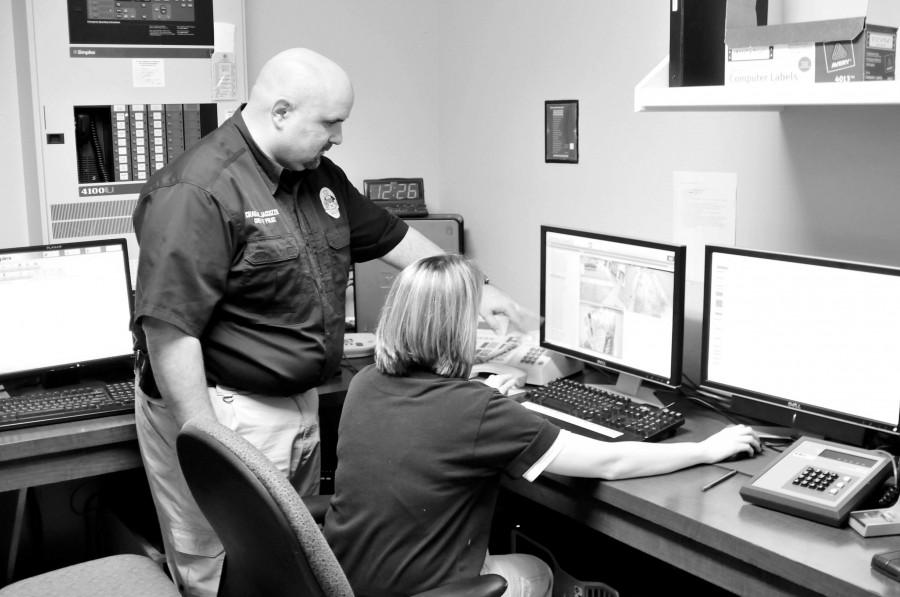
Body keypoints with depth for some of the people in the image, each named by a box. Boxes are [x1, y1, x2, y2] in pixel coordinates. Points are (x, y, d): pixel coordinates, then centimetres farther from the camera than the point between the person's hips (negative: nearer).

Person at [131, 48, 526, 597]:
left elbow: (391, 236, 21)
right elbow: (170, 329, -24)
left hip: (300, 405, 9)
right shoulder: (198, 193, -21)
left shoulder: (320, 177, 8)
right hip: (224, 411, -8)